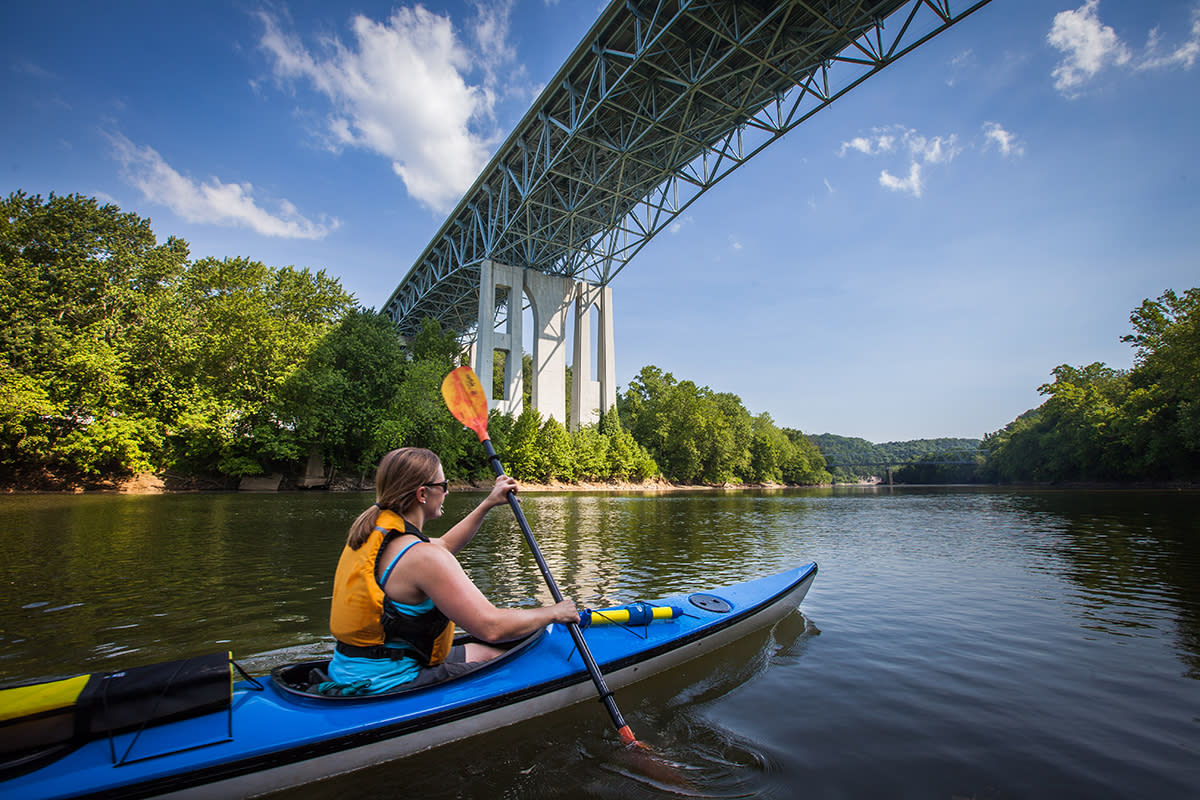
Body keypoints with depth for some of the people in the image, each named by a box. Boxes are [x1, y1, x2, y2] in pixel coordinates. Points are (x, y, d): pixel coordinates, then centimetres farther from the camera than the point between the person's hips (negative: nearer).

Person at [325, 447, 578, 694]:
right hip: (386, 686, -10)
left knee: (479, 652, 19)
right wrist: (553, 612, -12)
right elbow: (491, 627, -28)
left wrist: (488, 504, 23)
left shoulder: (371, 531, 4)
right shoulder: (422, 556, -26)